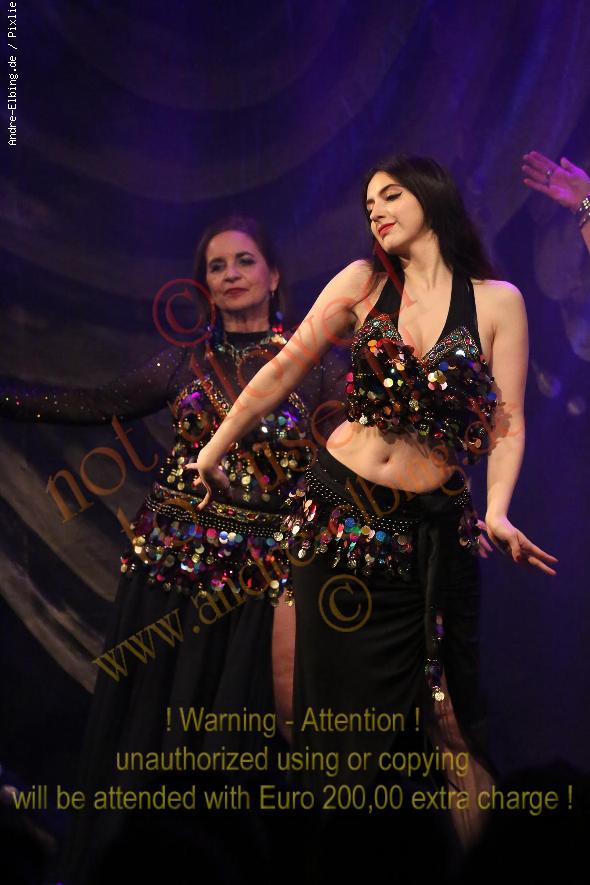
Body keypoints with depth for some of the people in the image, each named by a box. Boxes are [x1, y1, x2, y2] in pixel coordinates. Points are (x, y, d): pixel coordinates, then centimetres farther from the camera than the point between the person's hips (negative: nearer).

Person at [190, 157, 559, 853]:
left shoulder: (498, 300, 0)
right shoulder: (364, 283, 3)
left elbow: (508, 423, -2)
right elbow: (283, 371, 7)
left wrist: (498, 514, -17)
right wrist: (213, 450, 9)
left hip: (433, 530, -1)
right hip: (341, 509, 2)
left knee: (442, 709, 0)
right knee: (346, 696, 9)